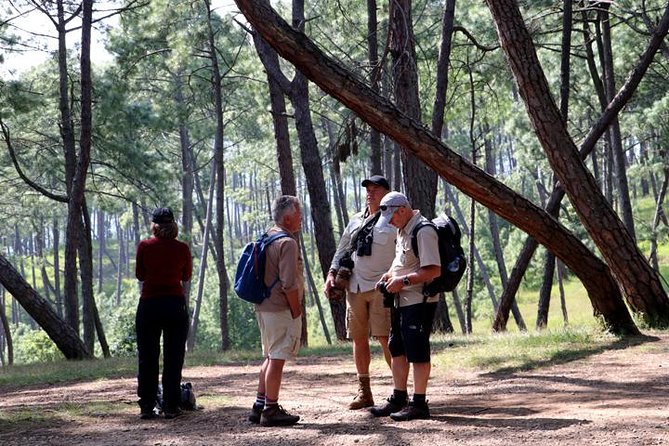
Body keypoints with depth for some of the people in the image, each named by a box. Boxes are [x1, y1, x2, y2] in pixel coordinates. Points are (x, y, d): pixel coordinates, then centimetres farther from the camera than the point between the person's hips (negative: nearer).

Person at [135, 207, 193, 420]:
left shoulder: (145, 246, -3)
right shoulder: (182, 248, -1)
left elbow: (139, 275, 6)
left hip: (149, 304, 0)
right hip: (175, 303, 0)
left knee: (147, 358, 8)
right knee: (173, 358, 5)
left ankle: (146, 407, 7)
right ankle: (171, 407, 4)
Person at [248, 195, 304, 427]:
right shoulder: (287, 243, -16)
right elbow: (289, 284, -21)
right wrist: (296, 312, -11)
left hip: (264, 307, 10)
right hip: (281, 309, -10)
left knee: (271, 357, 17)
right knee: (277, 359, -4)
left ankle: (259, 406, 20)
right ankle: (271, 410, 0)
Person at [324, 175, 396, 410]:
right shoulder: (356, 220, 17)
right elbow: (342, 250, 22)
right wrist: (332, 274, 8)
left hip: (381, 286, -6)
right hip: (355, 286, 6)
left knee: (385, 337, -12)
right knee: (358, 338, 8)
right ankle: (364, 392, 16)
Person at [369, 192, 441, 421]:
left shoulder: (423, 232, -17)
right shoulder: (403, 230, 14)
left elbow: (434, 270, -23)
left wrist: (403, 280, -22)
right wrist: (389, 275, 11)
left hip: (419, 301, -10)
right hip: (401, 300, 10)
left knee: (417, 352, -5)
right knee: (397, 349, 15)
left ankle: (419, 404, 1)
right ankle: (398, 399, 24)